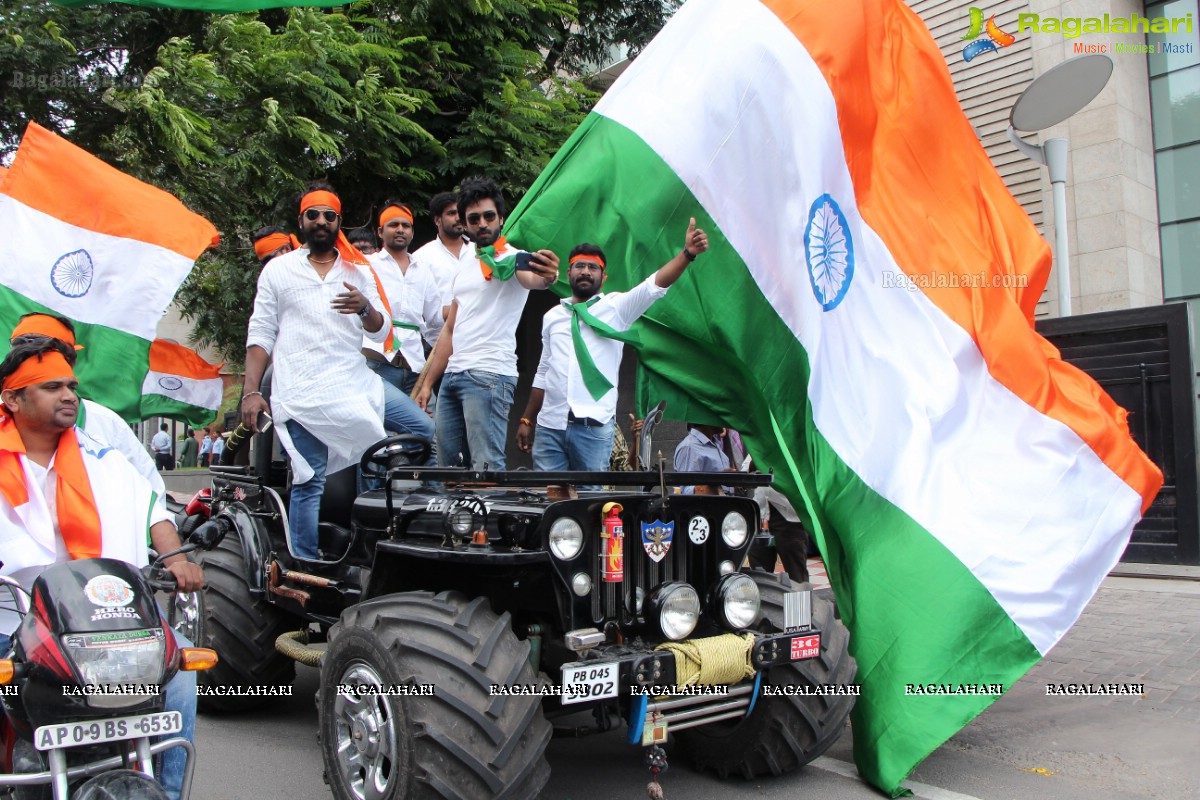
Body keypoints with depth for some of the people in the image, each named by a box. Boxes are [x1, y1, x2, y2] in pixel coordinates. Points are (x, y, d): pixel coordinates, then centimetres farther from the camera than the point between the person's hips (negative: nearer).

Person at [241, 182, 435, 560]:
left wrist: (365, 308, -12)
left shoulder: (358, 272, 16)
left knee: (425, 431, -5)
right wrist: (251, 391, -3)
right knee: (308, 483, -4)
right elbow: (260, 334, 6)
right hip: (301, 394, -3)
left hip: (356, 382, 3)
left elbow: (382, 332, 10)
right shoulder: (278, 270, 10)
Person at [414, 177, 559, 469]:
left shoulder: (513, 258, -2)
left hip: (489, 376, -8)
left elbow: (530, 278, -28)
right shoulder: (465, 268, 22)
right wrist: (427, 383, 21)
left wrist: (546, 277, -52)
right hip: (452, 376, 8)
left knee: (487, 466, -14)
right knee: (448, 464, 7)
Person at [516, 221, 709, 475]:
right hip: (549, 425, 3)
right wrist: (526, 420, 19)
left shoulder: (616, 307, 5)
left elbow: (655, 286, -11)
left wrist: (687, 253, -27)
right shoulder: (552, 316, 16)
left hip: (593, 426, -3)